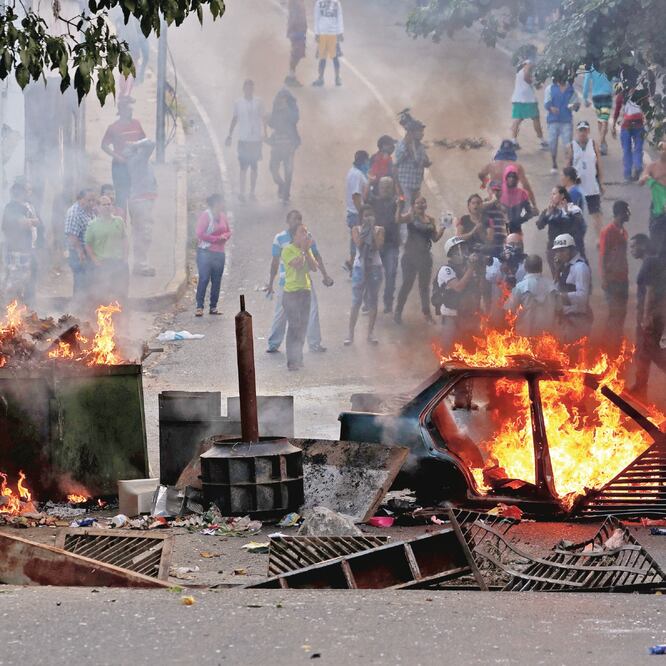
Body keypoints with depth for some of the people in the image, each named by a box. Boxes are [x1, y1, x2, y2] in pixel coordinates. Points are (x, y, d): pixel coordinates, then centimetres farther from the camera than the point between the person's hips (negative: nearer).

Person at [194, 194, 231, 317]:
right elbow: (200, 234, -15)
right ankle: (199, 307, -6)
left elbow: (228, 232, 19)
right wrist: (217, 239, -15)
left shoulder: (222, 216, 10)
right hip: (205, 252, -6)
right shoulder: (206, 215, -10)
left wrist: (225, 236, -5)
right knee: (204, 279, -9)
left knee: (217, 280, 6)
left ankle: (213, 307, 13)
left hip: (219, 253, 6)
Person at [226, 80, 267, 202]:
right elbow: (234, 119, 12)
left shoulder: (258, 103, 1)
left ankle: (252, 193, 15)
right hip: (243, 139, -1)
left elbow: (263, 118, 8)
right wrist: (229, 135, 10)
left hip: (256, 139, 1)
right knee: (243, 167, -3)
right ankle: (242, 193, 0)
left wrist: (265, 133, -3)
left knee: (254, 167, 8)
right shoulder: (238, 103, 2)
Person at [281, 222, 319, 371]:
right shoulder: (288, 250, -7)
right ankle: (292, 361, -7)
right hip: (291, 292, -7)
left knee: (302, 326, 9)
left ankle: (298, 358, 17)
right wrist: (303, 249, -12)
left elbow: (314, 267, 2)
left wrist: (307, 250, -5)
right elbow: (297, 264, -22)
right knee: (294, 326, -9)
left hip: (305, 290, 7)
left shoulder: (307, 250, 14)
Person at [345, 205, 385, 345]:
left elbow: (379, 245, -12)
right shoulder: (356, 229, 3)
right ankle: (350, 334, 2)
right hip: (360, 267, -1)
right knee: (356, 302, -2)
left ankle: (370, 333, 12)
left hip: (375, 267, 1)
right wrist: (365, 228, -11)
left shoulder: (379, 230, 4)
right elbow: (359, 243, -15)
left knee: (372, 302, 5)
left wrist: (372, 229, -10)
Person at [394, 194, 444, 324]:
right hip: (411, 255, -5)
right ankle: (398, 312, 12)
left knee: (425, 285, 14)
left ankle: (427, 313, 25)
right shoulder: (411, 217, -6)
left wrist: (442, 229, -3)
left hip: (425, 255, 5)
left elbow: (435, 239, 12)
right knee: (407, 284, -1)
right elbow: (399, 219, -25)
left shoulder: (430, 220, 9)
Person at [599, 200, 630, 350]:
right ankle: (611, 347, -5)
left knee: (621, 313, 9)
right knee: (615, 313, -8)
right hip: (612, 279, -8)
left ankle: (617, 345, 15)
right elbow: (602, 256, -13)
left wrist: (626, 275, 13)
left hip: (622, 278, 8)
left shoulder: (623, 231, 12)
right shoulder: (608, 231, -11)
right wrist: (604, 279, -17)